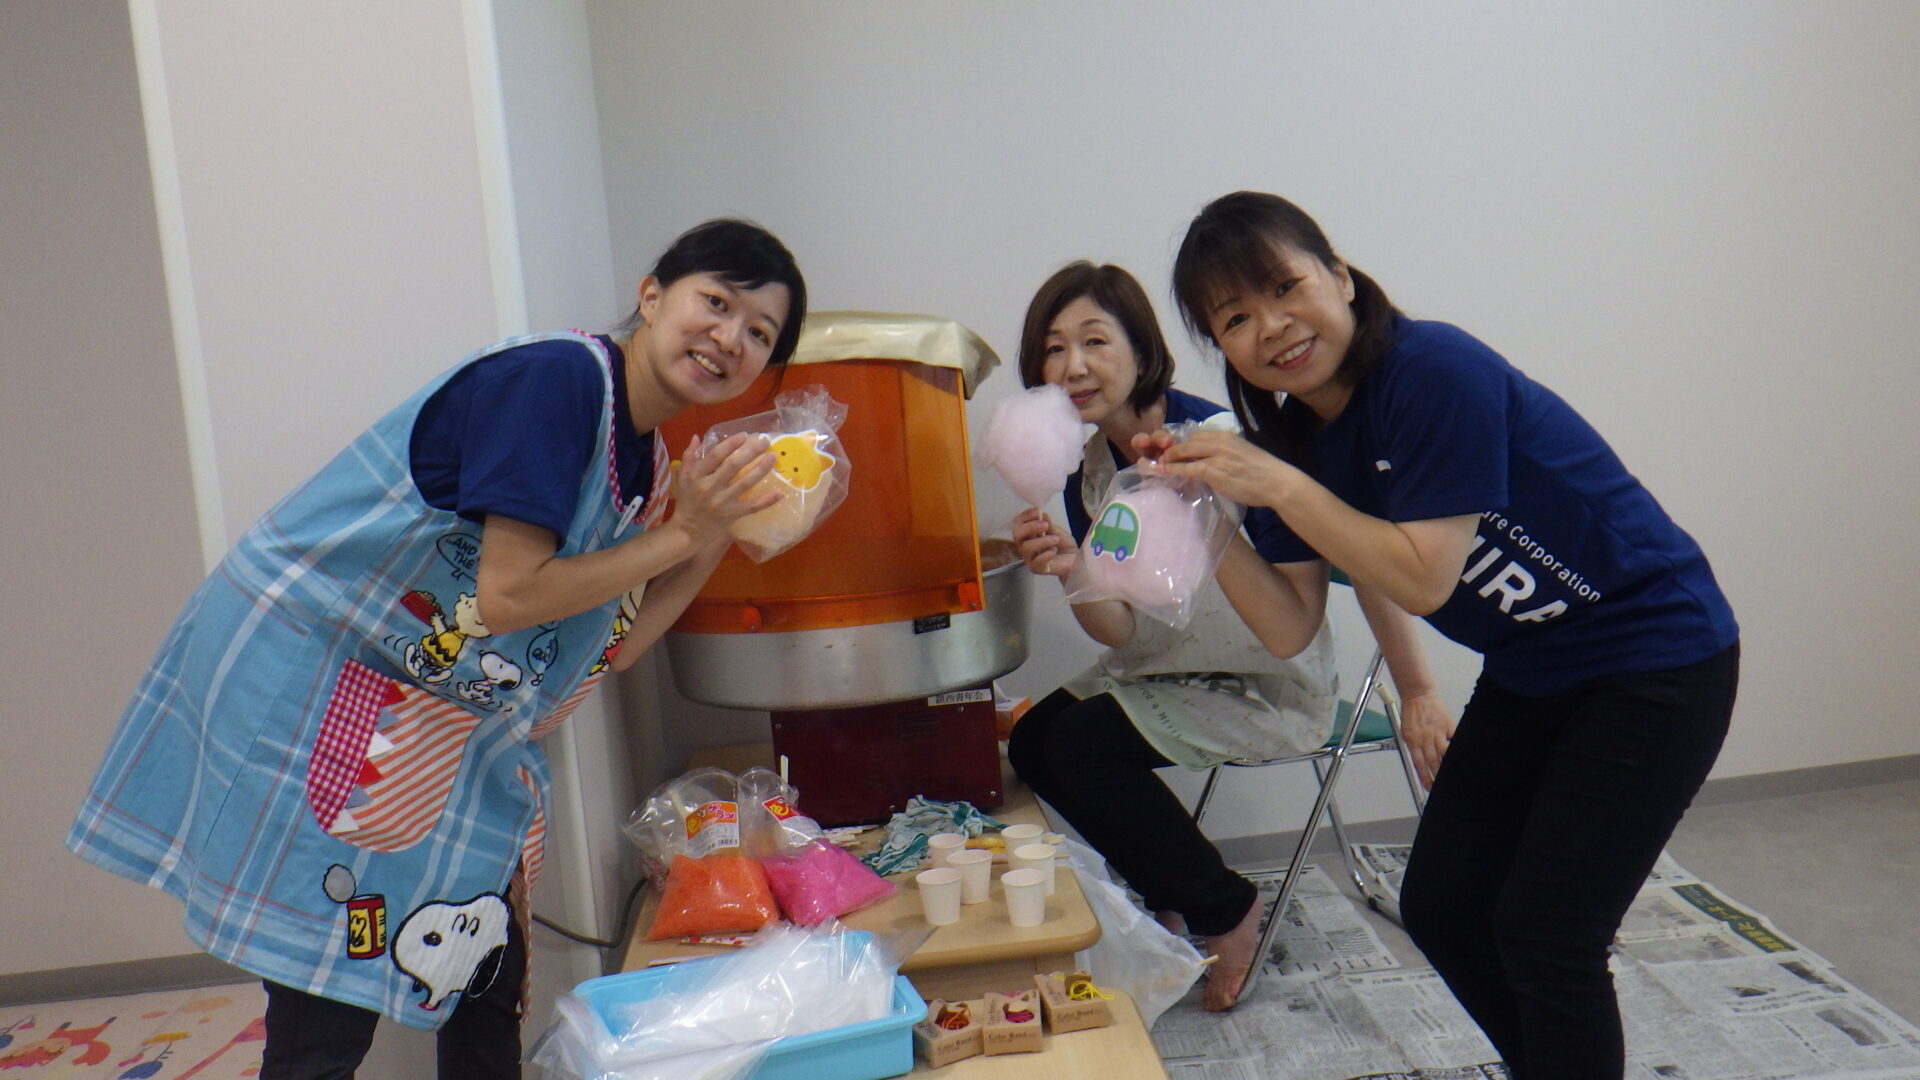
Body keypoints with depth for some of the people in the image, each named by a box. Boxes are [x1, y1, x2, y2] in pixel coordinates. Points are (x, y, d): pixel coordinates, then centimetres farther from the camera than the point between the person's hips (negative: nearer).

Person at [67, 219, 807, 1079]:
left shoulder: (648, 462, 6)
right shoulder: (553, 379, -21)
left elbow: (604, 650, 3)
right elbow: (507, 597, -26)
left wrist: (713, 539, -5)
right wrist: (674, 535, -19)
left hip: (441, 729, 9)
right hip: (305, 679, -9)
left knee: (488, 975, 16)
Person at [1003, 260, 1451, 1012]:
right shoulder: (1087, 475, -3)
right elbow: (1119, 631, -7)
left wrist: (1418, 696, -13)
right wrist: (1069, 572, -28)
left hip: (1273, 687, -7)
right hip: (1166, 671, 7)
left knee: (1082, 744, -21)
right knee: (1032, 740, -8)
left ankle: (1225, 910, 3)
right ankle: (1165, 900, 14)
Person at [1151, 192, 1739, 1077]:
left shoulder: (1436, 370, -25)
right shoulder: (1294, 434, -3)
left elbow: (1423, 579, -27)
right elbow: (1292, 624, -3)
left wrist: (1276, 486, -28)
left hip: (1655, 659, -8)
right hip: (1527, 673, 8)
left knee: (1544, 934, -8)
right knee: (1441, 910, 11)